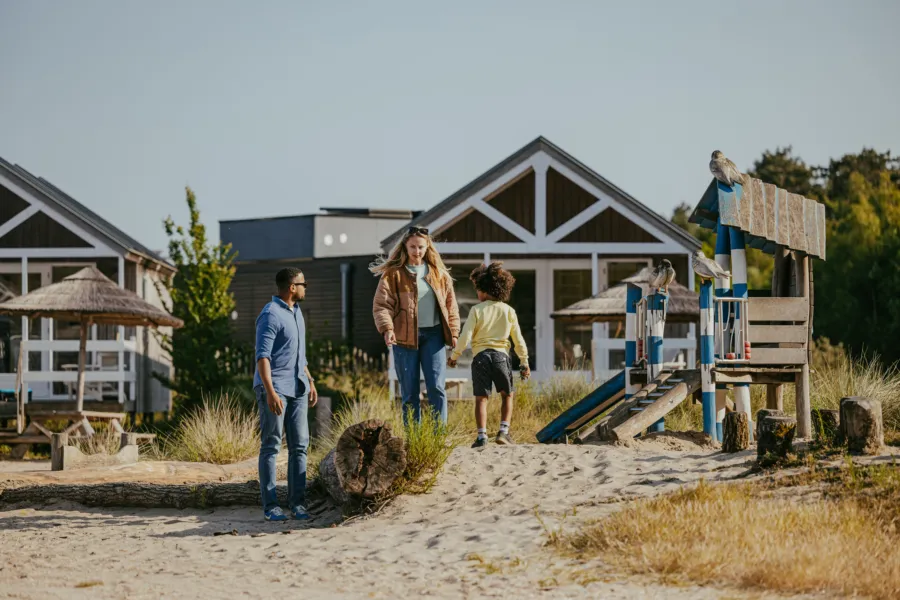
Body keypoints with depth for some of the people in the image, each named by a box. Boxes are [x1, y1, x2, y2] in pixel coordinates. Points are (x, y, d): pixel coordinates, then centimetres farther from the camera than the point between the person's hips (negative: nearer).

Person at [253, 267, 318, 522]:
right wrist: (270, 392, -26)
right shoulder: (271, 315, -12)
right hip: (275, 388, -8)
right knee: (271, 446, -4)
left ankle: (297, 503, 6)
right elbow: (263, 357, -19)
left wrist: (310, 381, 26)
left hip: (297, 389, 8)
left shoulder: (296, 311, 17)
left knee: (299, 445, 4)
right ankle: (270, 506, -3)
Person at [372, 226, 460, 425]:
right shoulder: (393, 273, -1)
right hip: (405, 336, -1)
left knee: (436, 387, -8)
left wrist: (453, 332, 7)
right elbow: (381, 304, -7)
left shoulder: (439, 273, 9)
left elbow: (450, 304, 14)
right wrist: (387, 329, -23)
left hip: (433, 335, 1)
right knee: (409, 393, 3)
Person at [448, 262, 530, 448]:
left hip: (481, 356, -2)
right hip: (501, 356, 2)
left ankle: (482, 435, -8)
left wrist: (454, 356, 7)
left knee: (481, 398, 1)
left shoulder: (477, 310, -3)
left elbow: (465, 337, -6)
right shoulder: (509, 311, 4)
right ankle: (503, 431, 7)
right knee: (507, 395, 18)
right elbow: (519, 340, 7)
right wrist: (524, 362, 16)